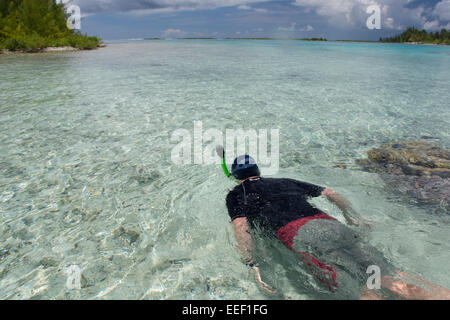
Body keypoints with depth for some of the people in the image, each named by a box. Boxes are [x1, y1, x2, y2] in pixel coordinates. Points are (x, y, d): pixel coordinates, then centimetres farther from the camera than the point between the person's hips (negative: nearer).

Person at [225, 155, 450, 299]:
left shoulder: (236, 194, 21)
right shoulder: (286, 182, 35)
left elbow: (241, 228, 2)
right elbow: (330, 193, 36)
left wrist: (252, 266, -4)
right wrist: (352, 215, 36)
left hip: (300, 235, -5)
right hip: (330, 223, 6)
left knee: (362, 294, -20)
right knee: (394, 280, -6)